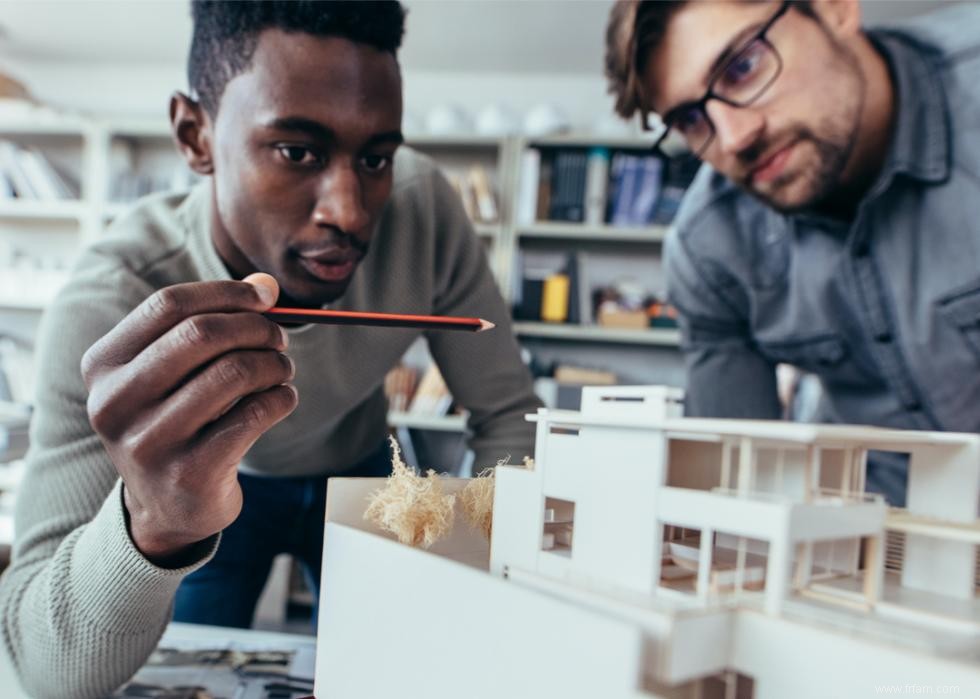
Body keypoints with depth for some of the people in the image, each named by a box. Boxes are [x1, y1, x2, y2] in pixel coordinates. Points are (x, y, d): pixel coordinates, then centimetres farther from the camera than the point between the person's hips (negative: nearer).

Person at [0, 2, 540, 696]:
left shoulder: (423, 205, -31)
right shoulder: (108, 309, -36)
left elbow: (508, 412, -19)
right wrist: (156, 521, -61)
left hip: (358, 474, 2)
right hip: (218, 488, -1)